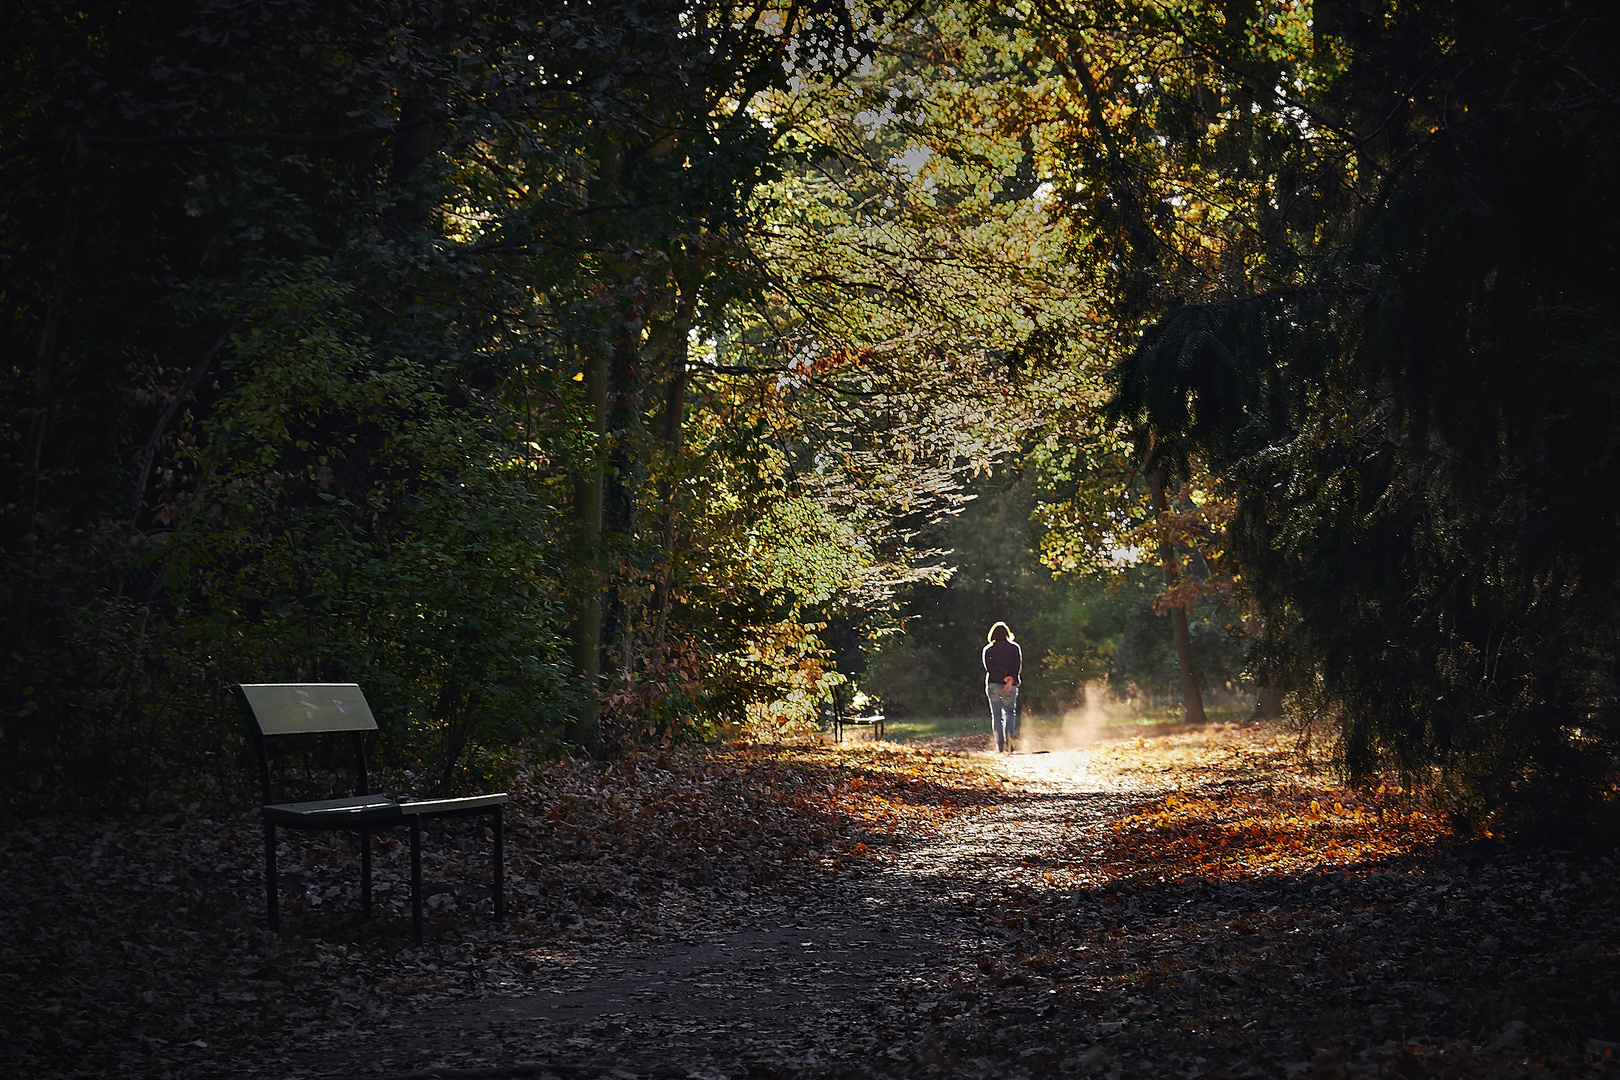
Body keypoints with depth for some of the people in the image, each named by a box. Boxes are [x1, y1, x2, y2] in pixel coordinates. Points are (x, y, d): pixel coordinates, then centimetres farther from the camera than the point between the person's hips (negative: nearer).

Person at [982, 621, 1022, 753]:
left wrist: (1005, 678, -13)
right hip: (1011, 687, 0)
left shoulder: (988, 649, 6)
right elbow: (1018, 667, -5)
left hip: (993, 685, 0)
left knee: (996, 715, 5)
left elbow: (989, 668, -7)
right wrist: (1010, 680, -15)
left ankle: (1000, 744, -5)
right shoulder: (1015, 647, 7)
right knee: (1010, 712, 10)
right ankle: (1009, 735, -15)